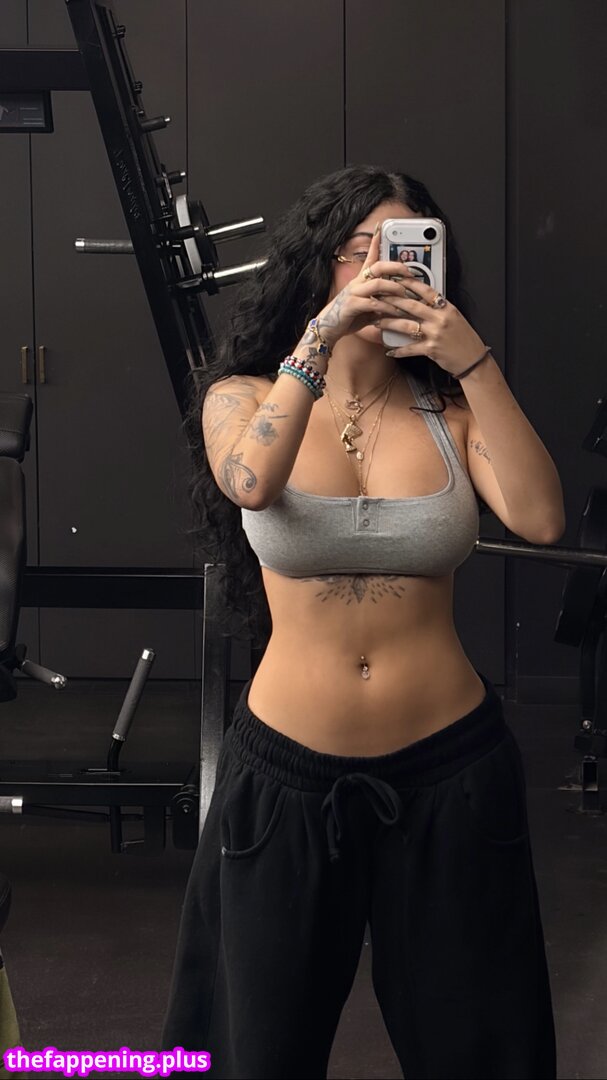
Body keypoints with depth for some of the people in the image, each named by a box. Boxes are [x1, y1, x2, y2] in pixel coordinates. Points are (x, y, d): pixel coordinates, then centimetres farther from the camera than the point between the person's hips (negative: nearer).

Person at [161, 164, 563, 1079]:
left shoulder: (449, 410, 0)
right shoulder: (246, 397, -1)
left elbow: (541, 518, -19)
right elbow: (251, 484, -24)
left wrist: (474, 363, -23)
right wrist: (324, 334, -27)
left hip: (450, 770, 1)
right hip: (289, 772, 0)